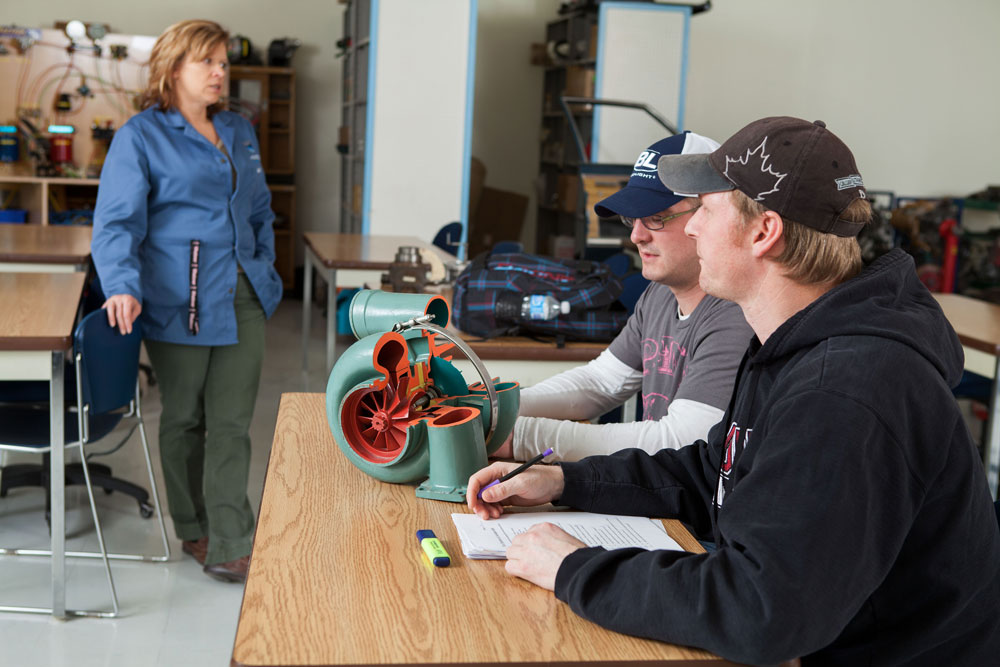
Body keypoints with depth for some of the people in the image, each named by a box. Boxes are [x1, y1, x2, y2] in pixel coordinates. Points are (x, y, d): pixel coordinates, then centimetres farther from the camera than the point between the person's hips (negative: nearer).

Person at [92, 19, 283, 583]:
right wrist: (124, 287, -26)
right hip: (181, 302, -4)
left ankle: (229, 547, 6)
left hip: (243, 299, 5)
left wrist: (265, 270, 14)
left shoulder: (239, 132, 15)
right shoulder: (141, 136, -3)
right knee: (184, 420, 10)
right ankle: (193, 530, 28)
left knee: (232, 424, 2)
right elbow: (117, 222, -11)